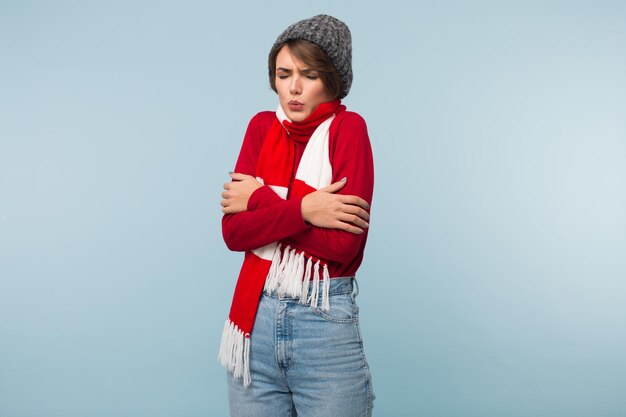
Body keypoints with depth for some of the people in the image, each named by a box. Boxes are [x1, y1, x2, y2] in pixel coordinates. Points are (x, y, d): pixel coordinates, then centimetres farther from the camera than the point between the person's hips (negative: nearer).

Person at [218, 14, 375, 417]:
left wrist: (262, 199, -10)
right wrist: (302, 209, -17)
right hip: (255, 316, 4)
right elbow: (233, 231, -4)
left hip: (326, 322, -4)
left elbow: (342, 243, -17)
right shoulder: (262, 126, 5)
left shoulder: (347, 128, -6)